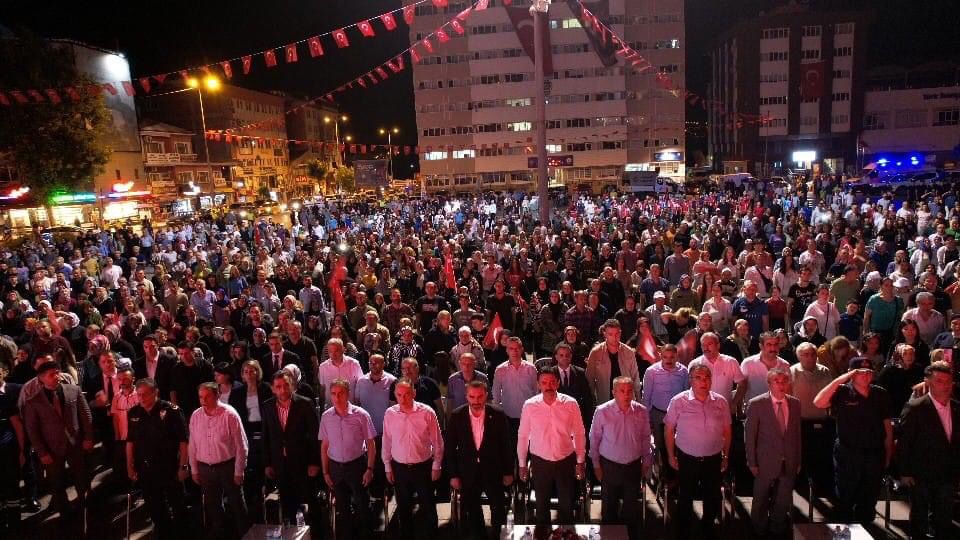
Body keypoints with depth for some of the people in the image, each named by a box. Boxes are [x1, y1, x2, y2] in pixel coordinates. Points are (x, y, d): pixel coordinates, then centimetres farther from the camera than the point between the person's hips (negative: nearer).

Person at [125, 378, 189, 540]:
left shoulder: (171, 411, -15)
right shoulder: (133, 413, 0)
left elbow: (183, 441, -13)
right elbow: (130, 442, 8)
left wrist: (183, 466, -15)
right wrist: (130, 467, 7)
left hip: (170, 467, -4)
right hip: (145, 468, 4)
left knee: (177, 503, 9)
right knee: (154, 506, 17)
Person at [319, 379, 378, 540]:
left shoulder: (361, 415, -13)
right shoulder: (326, 416, -4)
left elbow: (371, 444, -7)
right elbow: (324, 446, 5)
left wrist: (369, 469, -9)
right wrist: (325, 472, 7)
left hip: (357, 465, -3)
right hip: (335, 466, 3)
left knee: (362, 506, 8)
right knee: (342, 508, 15)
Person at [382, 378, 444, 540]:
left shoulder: (427, 413, -14)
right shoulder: (389, 414, -7)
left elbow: (437, 442, -5)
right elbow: (386, 442, 3)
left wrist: (436, 466, -3)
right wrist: (388, 467, 6)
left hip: (423, 467, -2)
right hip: (399, 468, 2)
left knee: (428, 508, 9)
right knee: (403, 508, 17)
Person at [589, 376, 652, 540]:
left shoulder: (641, 411, -11)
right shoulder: (602, 412, -18)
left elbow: (645, 438, 2)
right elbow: (594, 439, -7)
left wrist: (646, 462, 9)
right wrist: (596, 464, -1)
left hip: (634, 465, 2)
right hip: (609, 465, -1)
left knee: (632, 505, 17)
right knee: (609, 505, 16)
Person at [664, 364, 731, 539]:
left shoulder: (721, 402, -6)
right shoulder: (678, 401, -15)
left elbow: (727, 431, 5)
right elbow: (669, 429, -6)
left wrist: (725, 456, 9)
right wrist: (671, 456, -2)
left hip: (713, 459, 2)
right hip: (687, 458, -2)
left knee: (712, 496, 18)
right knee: (686, 496, 15)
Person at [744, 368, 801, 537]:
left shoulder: (795, 403, 1)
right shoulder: (756, 404, -12)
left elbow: (797, 433, 8)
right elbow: (750, 435, -8)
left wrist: (798, 460, 10)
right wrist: (752, 463, -7)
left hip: (789, 464, 3)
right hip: (766, 462, -3)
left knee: (783, 501, 15)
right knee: (761, 501, 12)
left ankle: (778, 530, 35)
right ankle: (759, 532, 32)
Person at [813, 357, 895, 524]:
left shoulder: (881, 394, 2)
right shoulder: (842, 393, -9)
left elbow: (887, 425, 7)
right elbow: (818, 402, -26)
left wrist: (888, 454, 7)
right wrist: (839, 380, -27)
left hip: (875, 454, 3)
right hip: (847, 454, -3)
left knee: (869, 501, 18)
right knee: (845, 500, 10)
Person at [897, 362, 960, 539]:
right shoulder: (915, 408, -16)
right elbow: (903, 443, -12)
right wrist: (905, 473, -10)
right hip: (921, 476, -4)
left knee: (944, 520, 16)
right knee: (919, 519, 12)